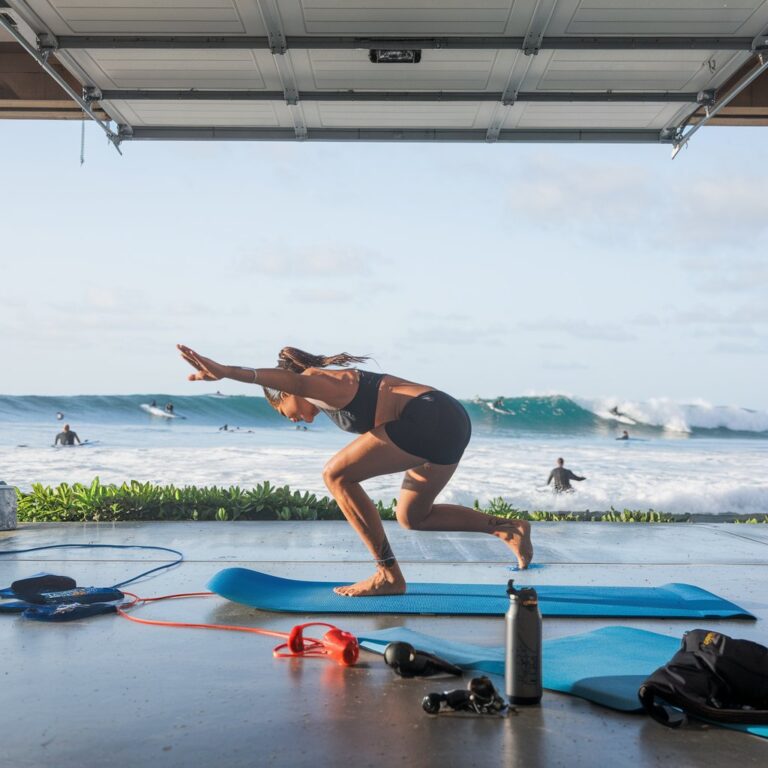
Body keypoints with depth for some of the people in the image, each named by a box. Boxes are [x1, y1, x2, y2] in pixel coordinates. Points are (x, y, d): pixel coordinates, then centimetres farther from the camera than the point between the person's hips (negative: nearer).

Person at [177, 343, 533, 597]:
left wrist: (226, 372, -41)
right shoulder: (338, 382, 26)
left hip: (428, 419, -11)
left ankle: (389, 575, -3)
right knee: (411, 516, 23)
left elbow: (296, 380, -30)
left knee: (337, 475, -5)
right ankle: (509, 528, 20)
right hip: (451, 419, 11)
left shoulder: (317, 382, -5)